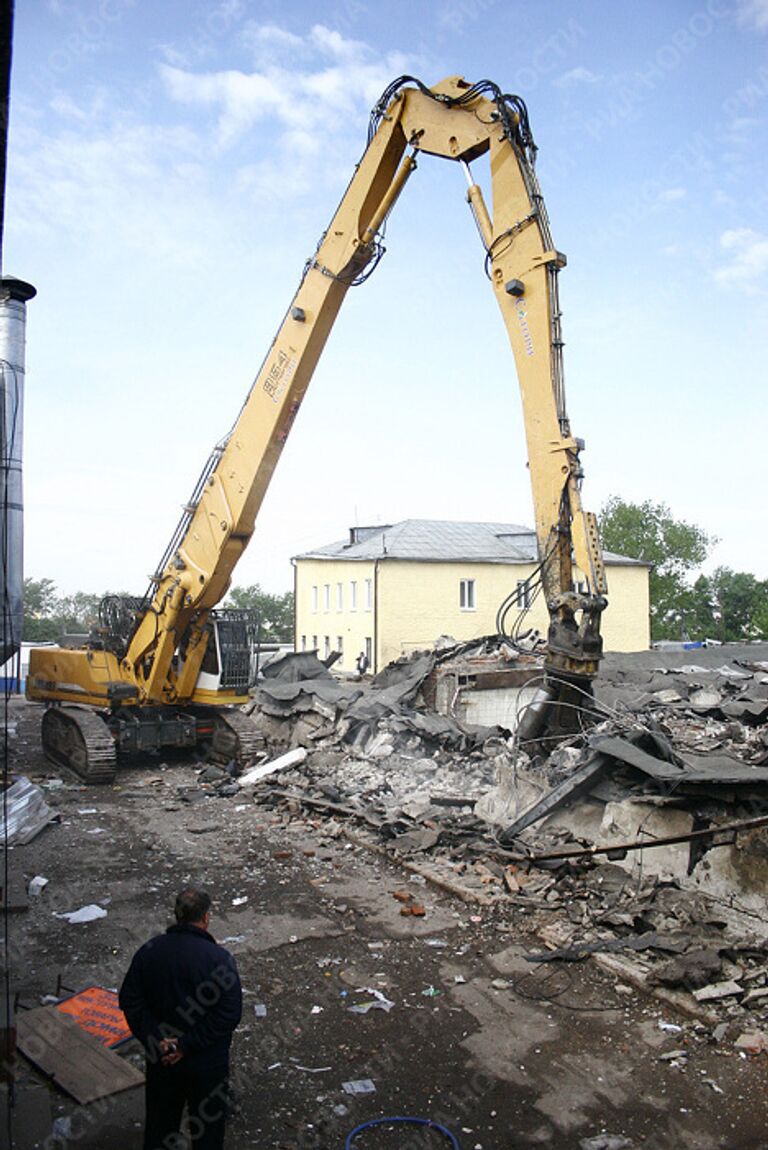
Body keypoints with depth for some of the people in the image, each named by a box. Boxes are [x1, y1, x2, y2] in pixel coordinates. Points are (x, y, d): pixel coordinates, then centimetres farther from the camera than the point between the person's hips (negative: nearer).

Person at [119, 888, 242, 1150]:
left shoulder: (149, 951, -9)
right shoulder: (219, 958, -22)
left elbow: (130, 1000, -7)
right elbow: (230, 1013, -23)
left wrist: (155, 1040, -11)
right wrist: (188, 1045, -17)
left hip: (161, 1059, 4)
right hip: (207, 1064, -3)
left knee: (159, 1120, 26)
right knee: (207, 1127, 19)